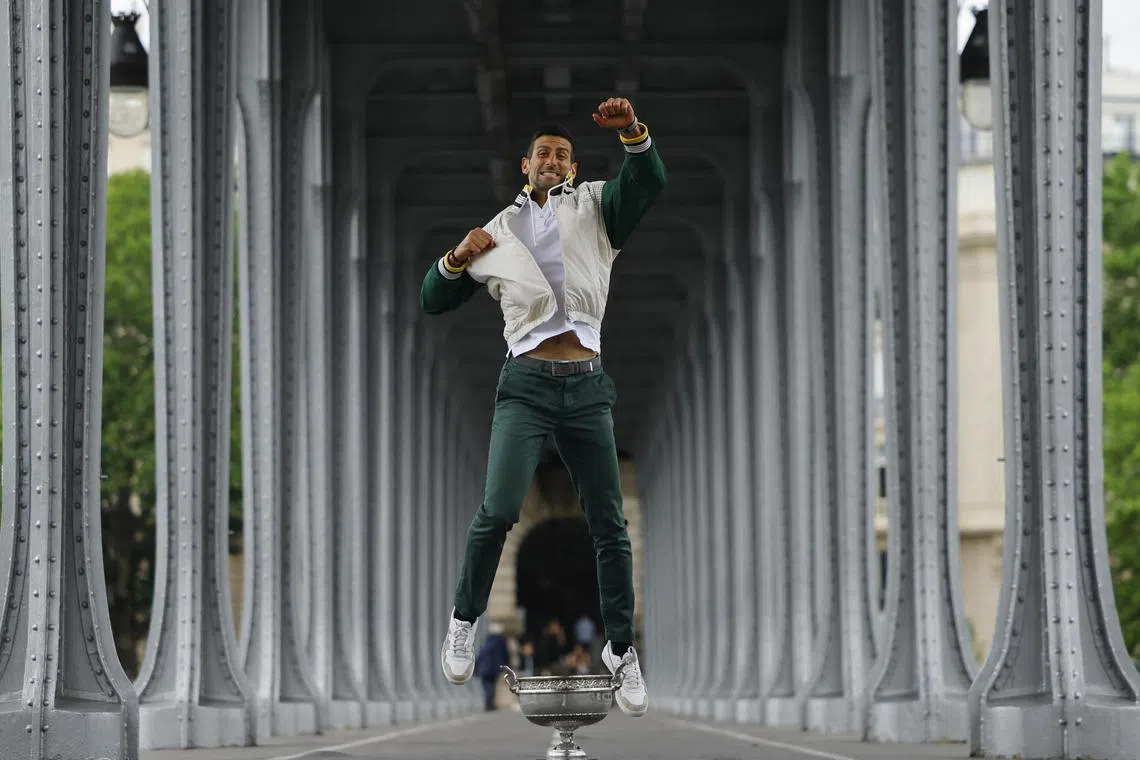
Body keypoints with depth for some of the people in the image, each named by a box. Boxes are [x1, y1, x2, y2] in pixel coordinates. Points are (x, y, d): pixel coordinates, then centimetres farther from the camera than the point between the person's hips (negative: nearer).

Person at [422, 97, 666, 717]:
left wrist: (632, 132, -27)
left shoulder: (595, 208, 13)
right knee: (499, 508, -18)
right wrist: (458, 258, -1)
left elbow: (647, 184, -7)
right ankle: (465, 617, 1)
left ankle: (621, 649, 12)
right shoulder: (498, 232, 16)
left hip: (587, 386, 1)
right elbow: (433, 301, 19)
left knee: (609, 525, 1)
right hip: (526, 384, -1)